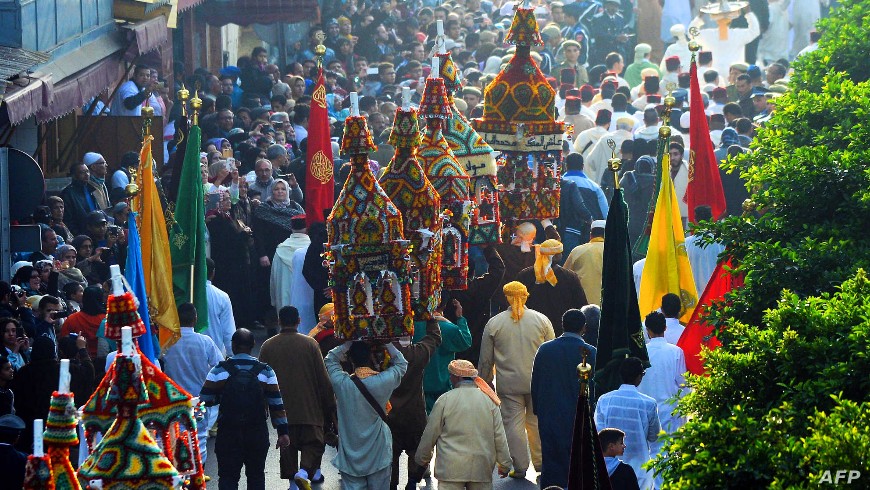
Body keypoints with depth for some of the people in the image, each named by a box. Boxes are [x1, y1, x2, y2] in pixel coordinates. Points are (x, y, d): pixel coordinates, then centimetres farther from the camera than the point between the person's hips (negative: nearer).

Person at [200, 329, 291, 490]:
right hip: (258, 433, 1)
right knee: (256, 476, 14)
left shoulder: (219, 371, -6)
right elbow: (276, 404, -4)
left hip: (228, 434, -1)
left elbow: (205, 400, -5)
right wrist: (283, 432, 1)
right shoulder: (265, 372, -3)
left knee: (228, 477, 1)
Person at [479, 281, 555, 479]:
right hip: (538, 383, 1)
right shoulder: (541, 320, 0)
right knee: (537, 422, 12)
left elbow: (485, 359, 3)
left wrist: (484, 382, 16)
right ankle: (541, 463, 18)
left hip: (508, 384, -1)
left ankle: (519, 467, 4)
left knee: (513, 424, 3)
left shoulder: (494, 323, -2)